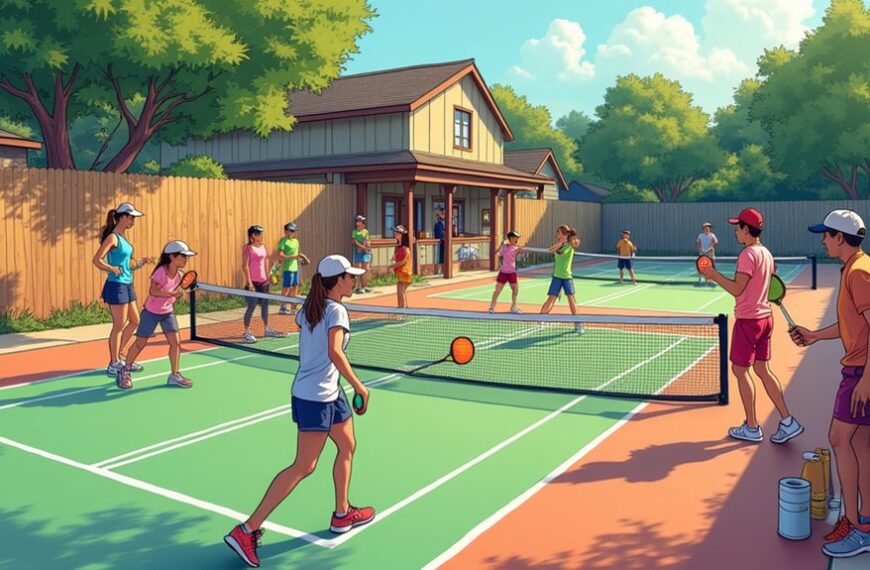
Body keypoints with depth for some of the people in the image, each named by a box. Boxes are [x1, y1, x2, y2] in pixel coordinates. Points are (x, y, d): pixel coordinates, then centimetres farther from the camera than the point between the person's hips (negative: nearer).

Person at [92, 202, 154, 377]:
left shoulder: (123, 237, 13)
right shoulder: (112, 237, -13)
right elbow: (97, 260, -22)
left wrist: (142, 262, 8)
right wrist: (113, 269, -26)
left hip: (127, 285, 9)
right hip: (116, 286, -9)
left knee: (135, 321, 15)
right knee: (119, 325, -1)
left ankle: (119, 356, 27)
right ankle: (113, 365, 9)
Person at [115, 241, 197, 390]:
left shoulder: (179, 275, -3)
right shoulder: (161, 271, -23)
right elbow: (153, 291, -33)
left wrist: (179, 295, -11)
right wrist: (172, 293, -40)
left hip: (168, 313, 6)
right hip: (151, 312, -6)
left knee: (176, 341, -4)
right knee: (140, 343, 5)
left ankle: (174, 375, 7)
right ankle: (125, 371, 25)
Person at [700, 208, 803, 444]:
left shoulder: (748, 254, -18)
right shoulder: (766, 253, 10)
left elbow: (737, 289, -21)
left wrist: (714, 275, -11)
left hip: (748, 320, -9)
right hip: (765, 317, 9)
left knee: (740, 370, 3)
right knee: (762, 369, 14)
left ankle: (752, 429, 9)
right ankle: (788, 423, 13)